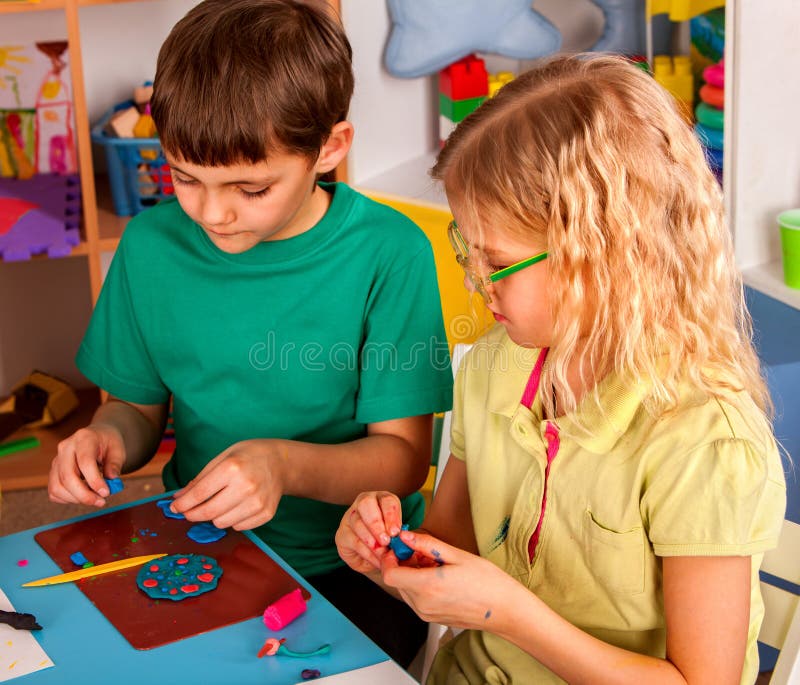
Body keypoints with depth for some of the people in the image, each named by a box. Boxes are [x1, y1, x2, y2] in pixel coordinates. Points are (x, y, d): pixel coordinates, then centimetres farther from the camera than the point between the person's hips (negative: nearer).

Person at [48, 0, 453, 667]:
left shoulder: (388, 254, -13)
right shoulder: (151, 244, -1)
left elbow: (404, 455, -9)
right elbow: (139, 405, 11)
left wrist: (287, 464, -27)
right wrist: (109, 434, -12)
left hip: (352, 567, -3)